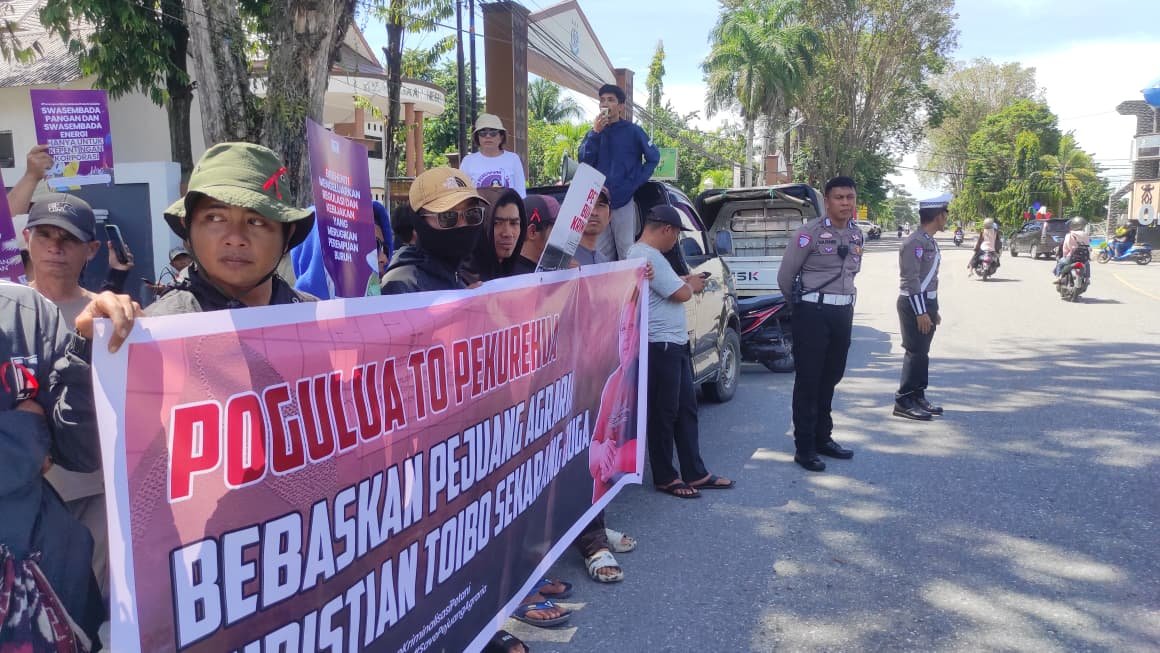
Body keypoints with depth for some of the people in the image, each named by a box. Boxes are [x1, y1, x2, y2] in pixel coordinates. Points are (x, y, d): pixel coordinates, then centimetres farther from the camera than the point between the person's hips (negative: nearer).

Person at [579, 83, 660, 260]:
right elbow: (584, 161, -2)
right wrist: (596, 132, -10)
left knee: (626, 251, -4)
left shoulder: (633, 131, 1)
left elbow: (653, 158, 2)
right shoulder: (593, 133, 11)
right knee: (602, 252, 8)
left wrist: (635, 183, -5)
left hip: (624, 200, -4)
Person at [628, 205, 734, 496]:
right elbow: (681, 294, -19)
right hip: (660, 344, -11)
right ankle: (665, 478, 13)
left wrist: (685, 281, 9)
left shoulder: (643, 253, 15)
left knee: (686, 409, 15)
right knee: (664, 414, 1)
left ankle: (695, 474, 23)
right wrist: (692, 285, 1)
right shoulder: (647, 256, -19)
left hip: (673, 344, 11)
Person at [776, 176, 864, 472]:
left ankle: (823, 438, 28)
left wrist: (845, 297, 16)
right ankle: (804, 447, 4)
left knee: (830, 378, 15)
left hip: (843, 312, 7)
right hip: (813, 312, -7)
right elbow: (785, 275, -7)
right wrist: (799, 303, 7)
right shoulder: (810, 232, -11)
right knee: (808, 380, -2)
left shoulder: (857, 235, 10)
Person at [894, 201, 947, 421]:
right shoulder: (915, 242, -17)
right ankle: (903, 401, -2)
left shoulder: (930, 242, 14)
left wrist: (934, 309, 19)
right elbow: (911, 279, -20)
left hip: (927, 303, 9)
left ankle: (918, 396, 21)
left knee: (922, 352, 13)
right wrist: (920, 312, -22)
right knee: (915, 352, -7)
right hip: (913, 304, -9)